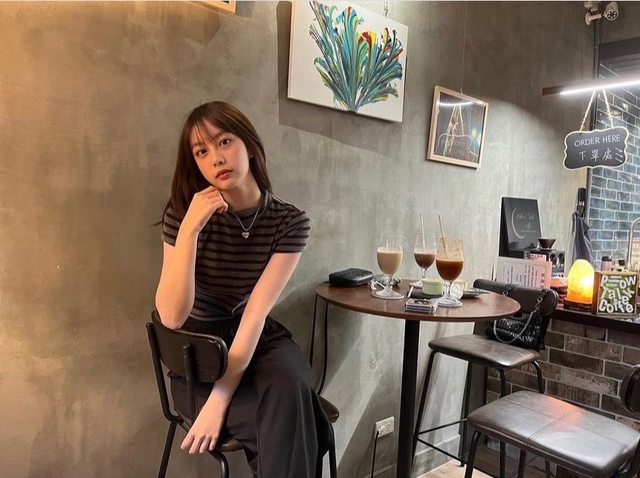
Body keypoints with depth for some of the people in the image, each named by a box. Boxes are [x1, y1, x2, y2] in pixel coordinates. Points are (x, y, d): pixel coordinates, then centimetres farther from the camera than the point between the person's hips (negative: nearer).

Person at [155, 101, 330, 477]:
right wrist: (189, 229, -29)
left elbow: (256, 314, -19)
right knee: (290, 429, -26)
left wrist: (218, 399, -26)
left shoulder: (290, 222, -12)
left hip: (259, 341, 2)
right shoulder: (182, 211, -11)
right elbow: (172, 317, -20)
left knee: (290, 389, -32)